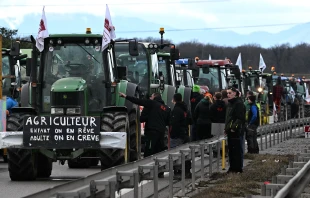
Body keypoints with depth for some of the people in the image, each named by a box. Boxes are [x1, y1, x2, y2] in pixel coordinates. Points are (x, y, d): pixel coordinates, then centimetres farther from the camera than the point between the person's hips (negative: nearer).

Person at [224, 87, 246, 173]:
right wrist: (226, 128, 17)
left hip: (236, 131, -10)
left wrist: (234, 127, -22)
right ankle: (232, 167, 18)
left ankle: (238, 168, -2)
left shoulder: (239, 103, -11)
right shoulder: (230, 103, 19)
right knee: (231, 150, 12)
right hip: (230, 131, 10)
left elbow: (240, 118, -17)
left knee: (237, 150, -5)